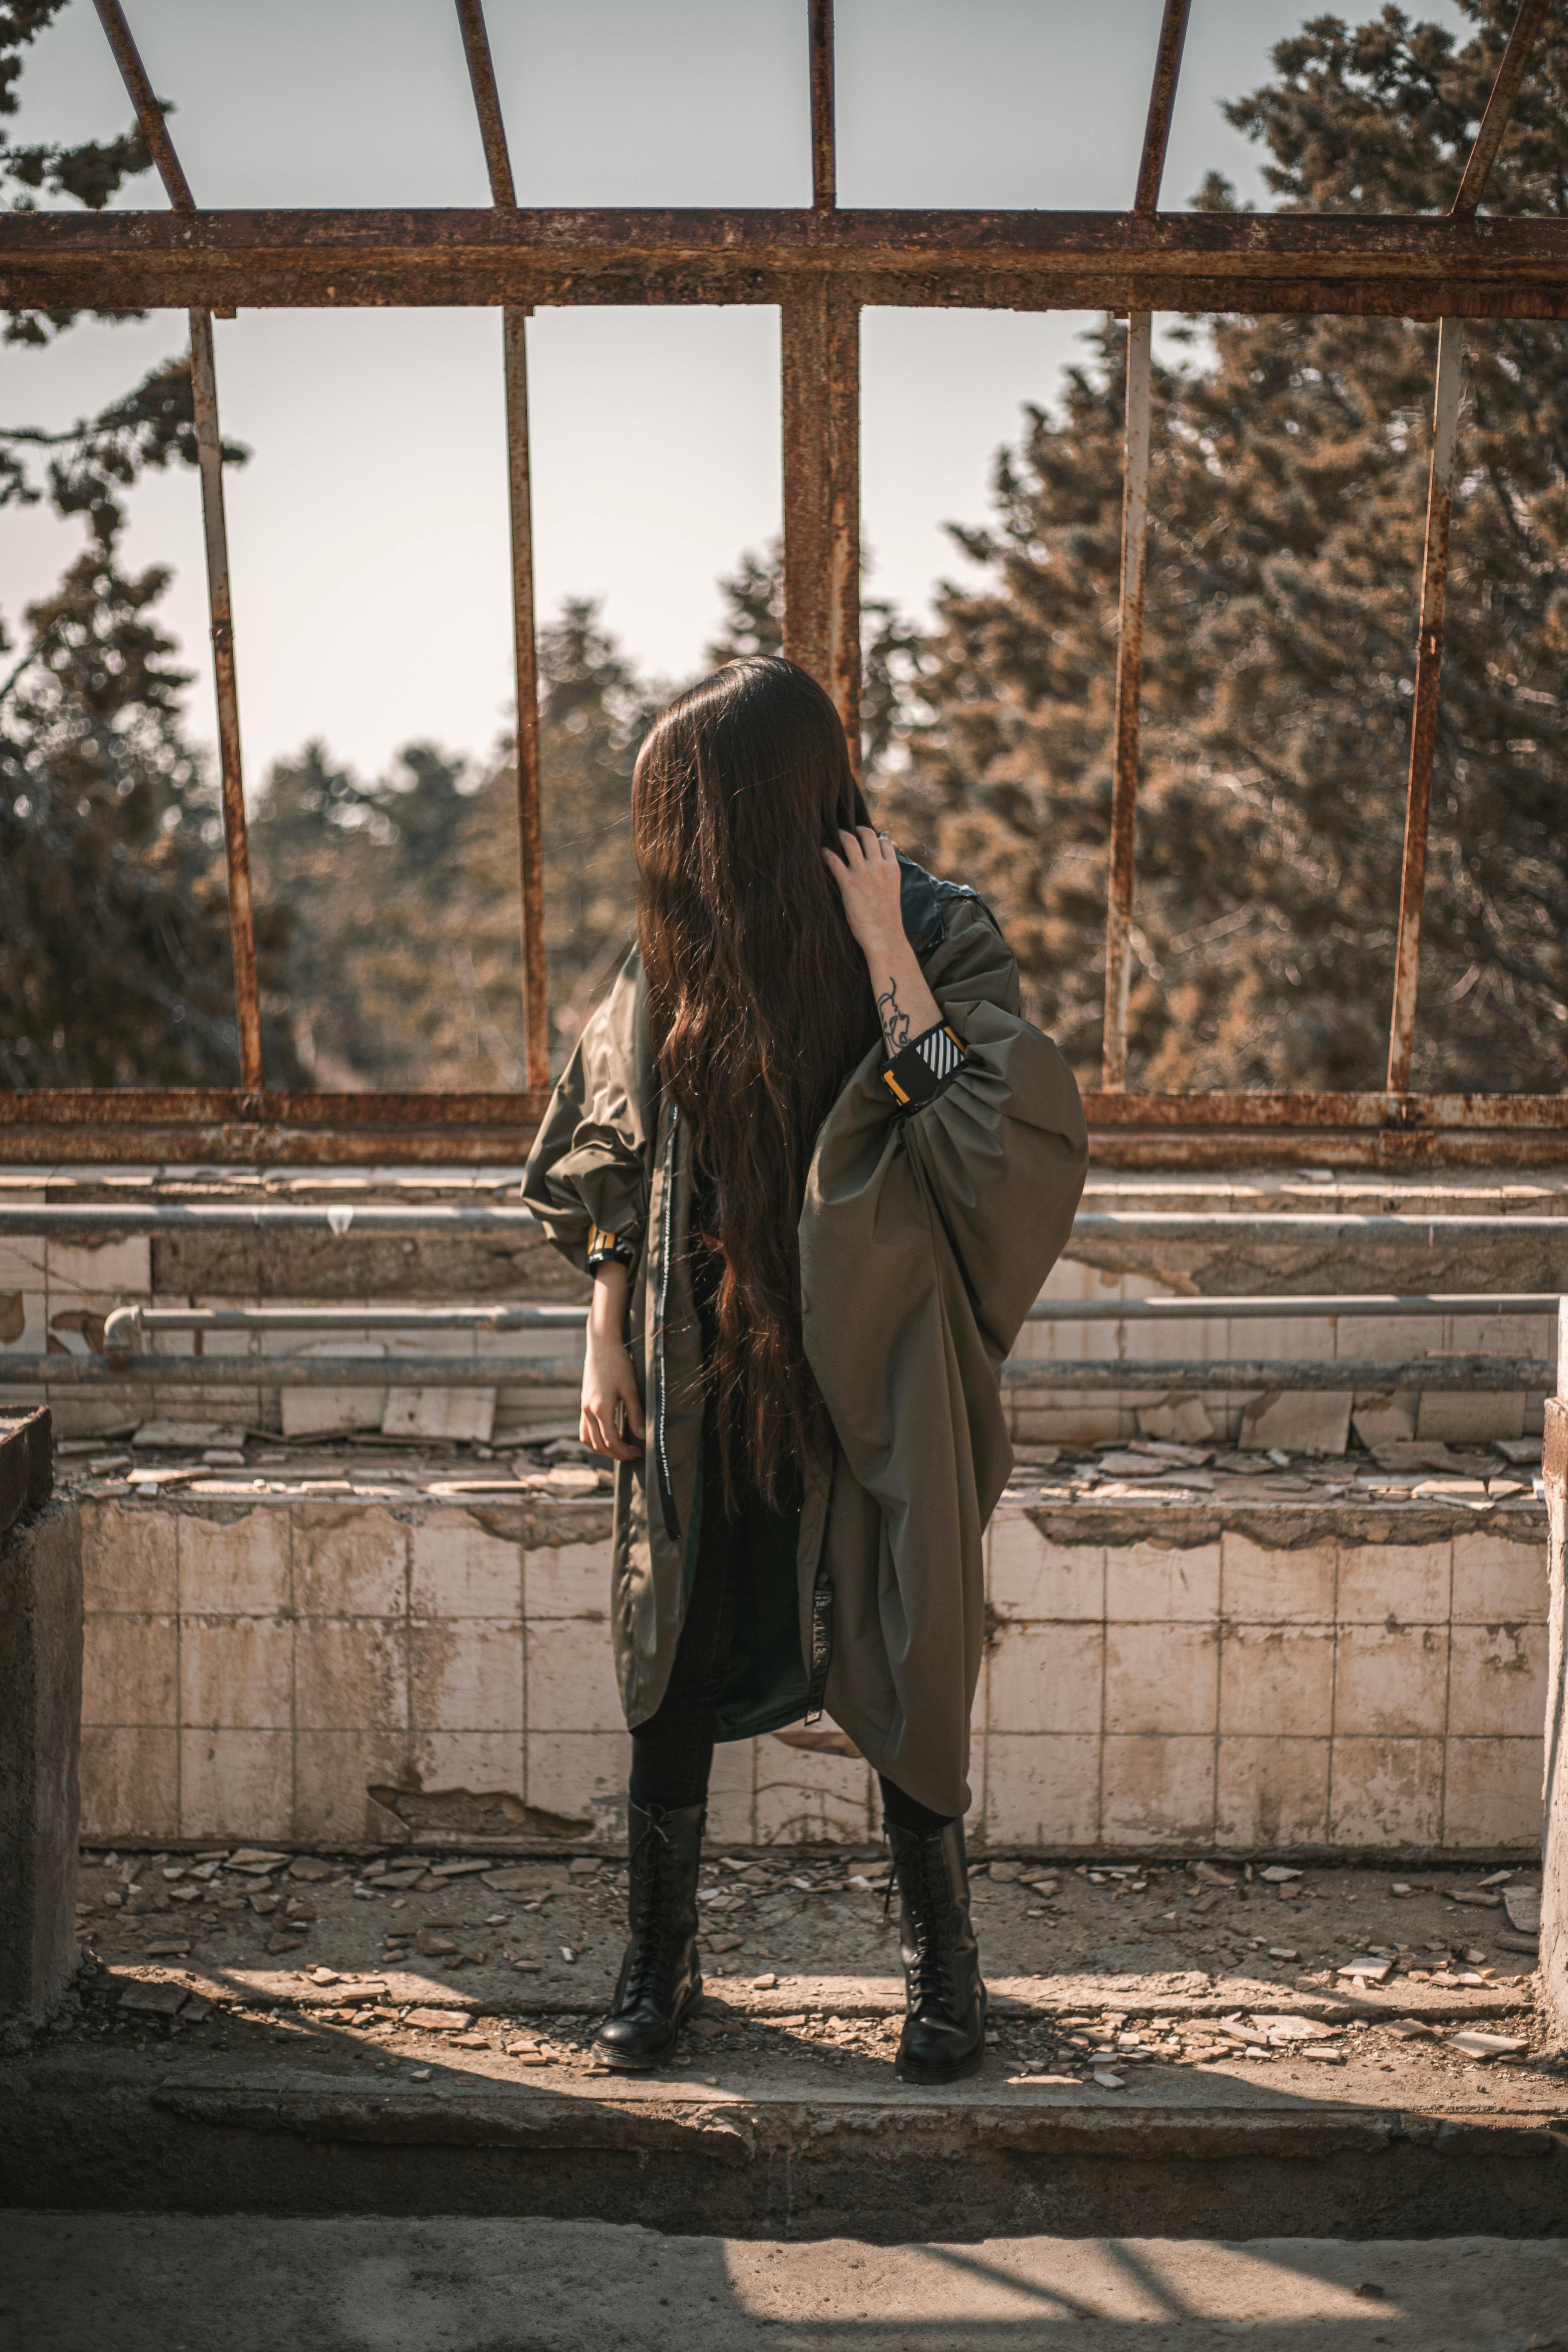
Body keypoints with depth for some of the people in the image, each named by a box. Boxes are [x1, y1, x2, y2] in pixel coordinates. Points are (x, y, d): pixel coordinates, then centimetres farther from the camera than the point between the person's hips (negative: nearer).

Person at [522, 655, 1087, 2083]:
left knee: (899, 1671, 7)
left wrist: (889, 963, -25)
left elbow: (980, 1150, -24)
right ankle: (662, 1960, 29)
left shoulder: (944, 935, -11)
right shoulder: (683, 945, 1)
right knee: (677, 1661, 10)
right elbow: (613, 1161, 9)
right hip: (701, 1375, 4)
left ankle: (944, 1960, 30)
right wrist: (606, 1339, 6)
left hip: (866, 1386, -3)